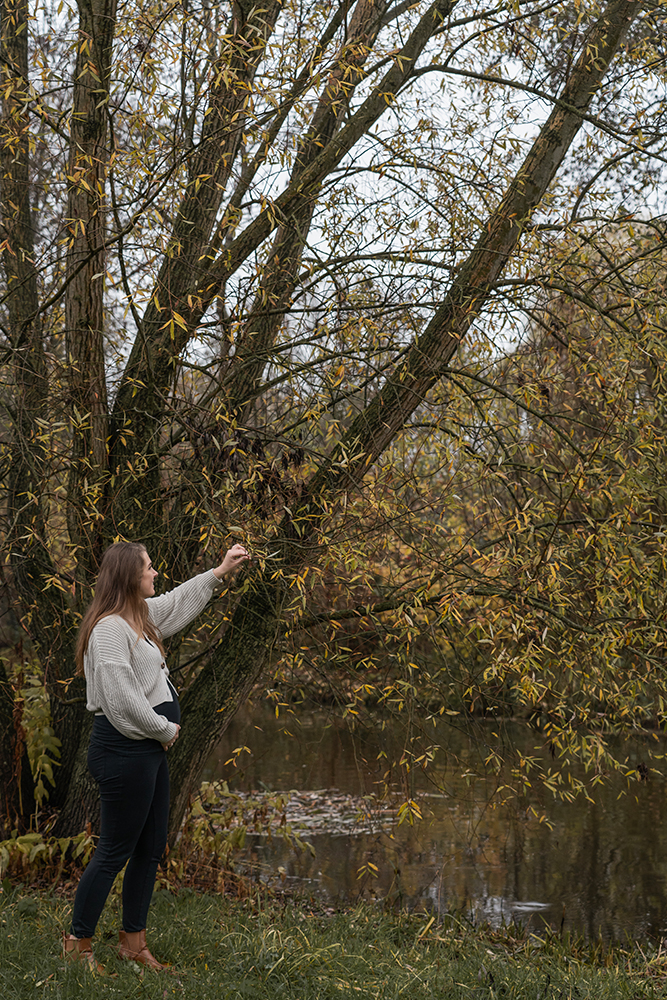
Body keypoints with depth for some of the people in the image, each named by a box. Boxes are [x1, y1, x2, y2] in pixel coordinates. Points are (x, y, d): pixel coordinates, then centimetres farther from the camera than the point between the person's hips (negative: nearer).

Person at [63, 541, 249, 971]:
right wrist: (165, 729, -11)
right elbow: (122, 698, -23)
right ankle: (78, 944, 12)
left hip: (149, 750, 10)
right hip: (124, 752, -10)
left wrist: (220, 571, 33)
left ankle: (134, 940, 26)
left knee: (151, 849, 15)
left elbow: (177, 602, 33)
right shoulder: (110, 628, -18)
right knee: (115, 851, -2)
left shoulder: (139, 617, 13)